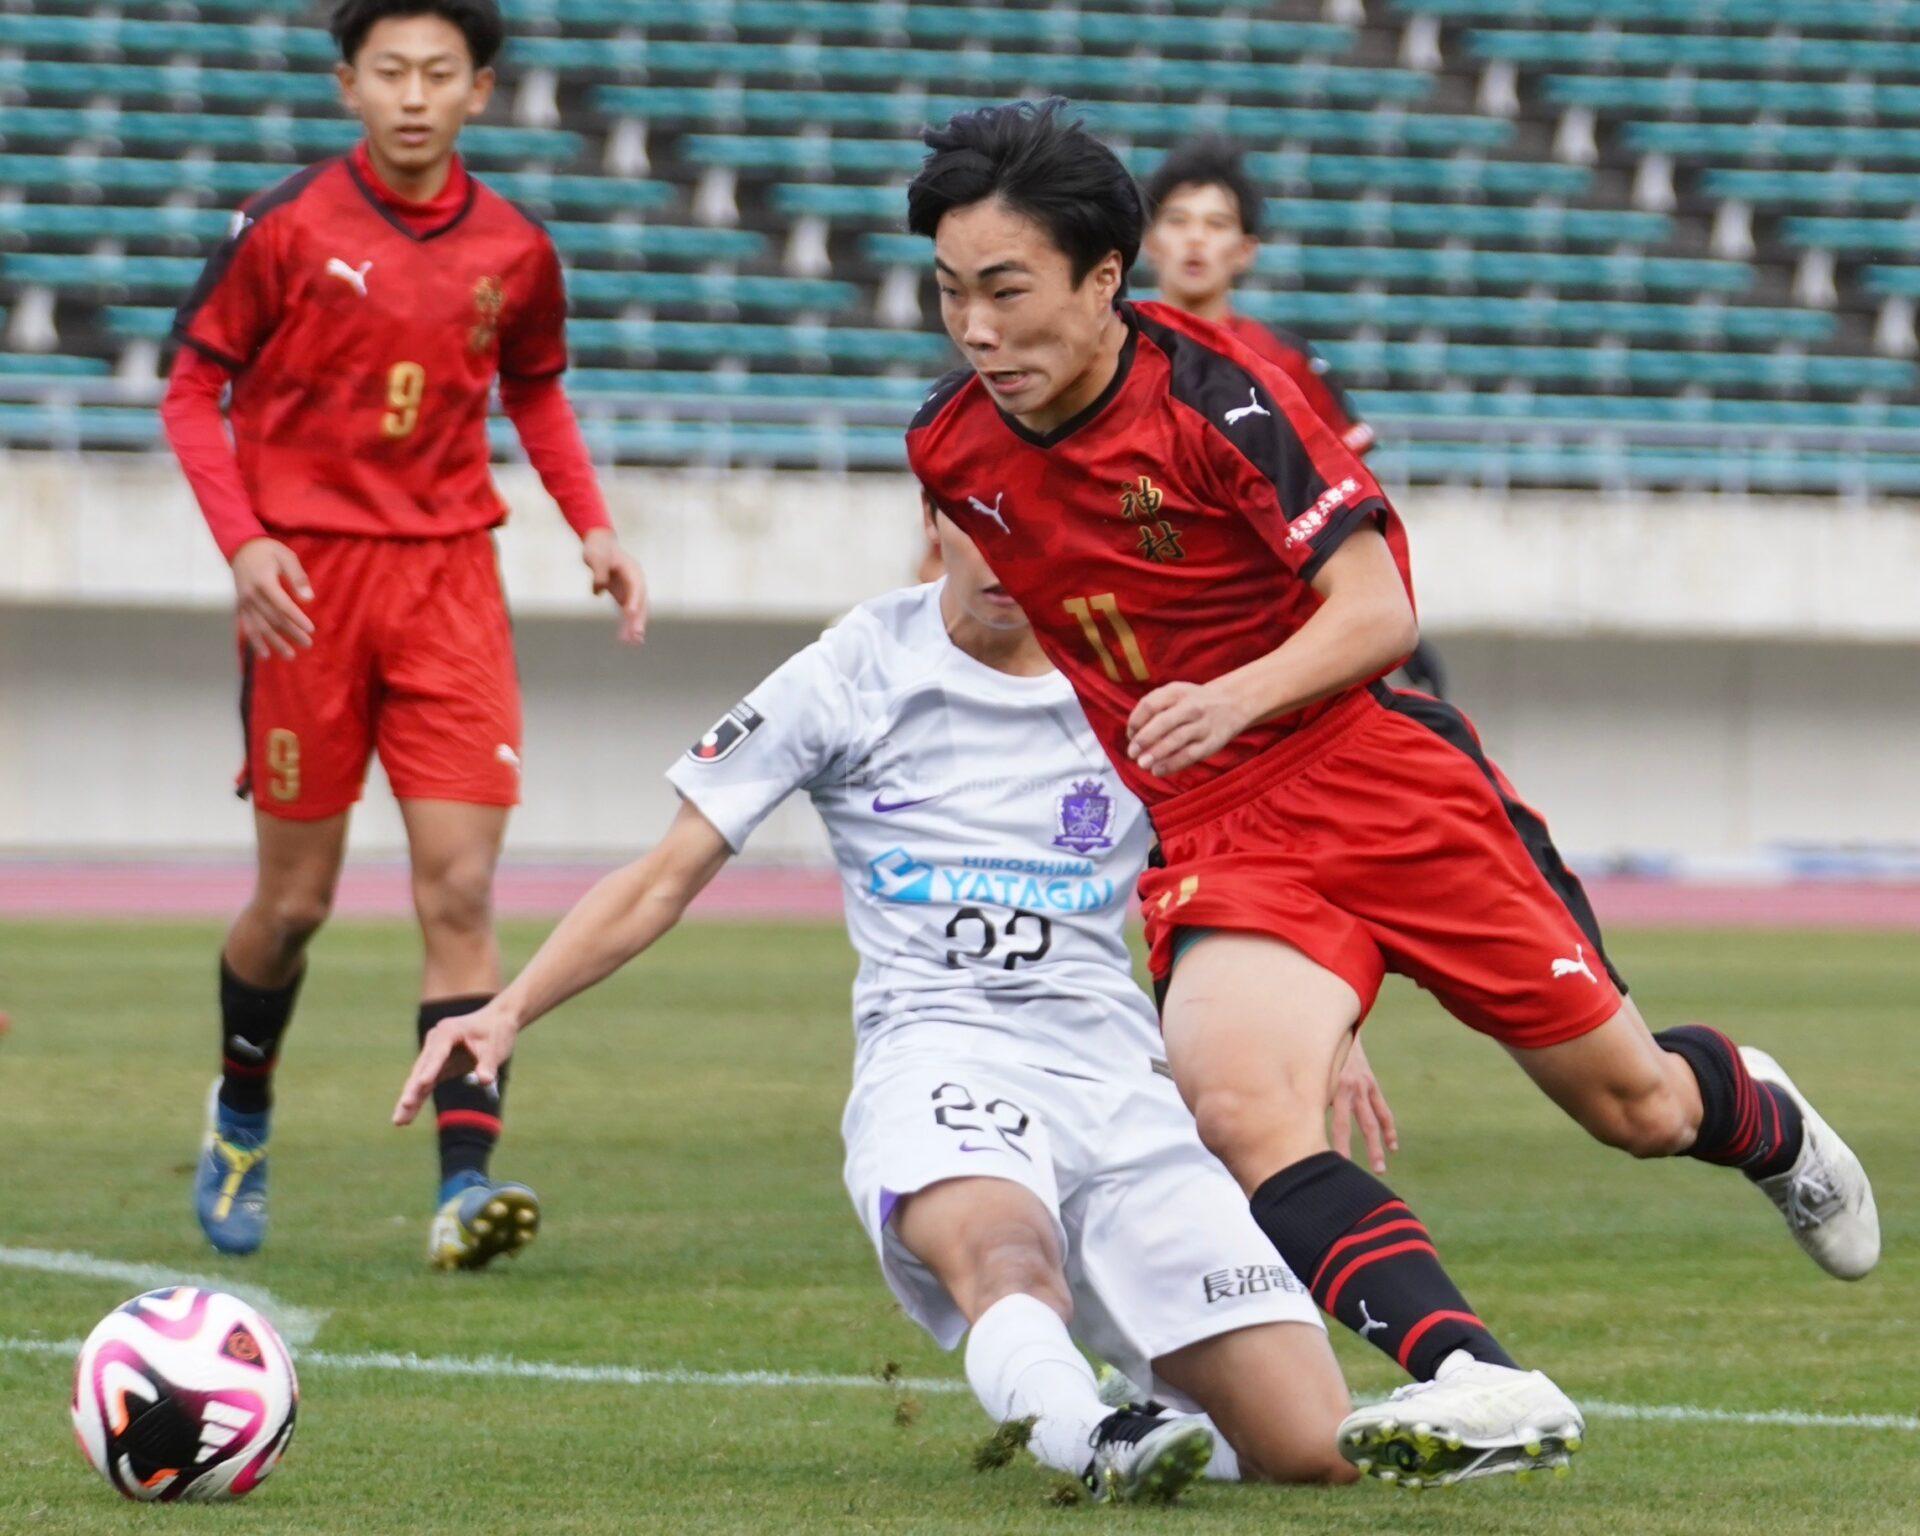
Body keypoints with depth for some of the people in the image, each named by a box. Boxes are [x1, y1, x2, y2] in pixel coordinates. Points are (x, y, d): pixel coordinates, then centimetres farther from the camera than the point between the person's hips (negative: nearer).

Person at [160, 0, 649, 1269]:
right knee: (298, 899, 6)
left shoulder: (515, 250, 4)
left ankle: (466, 1184, -15)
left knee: (460, 890, -10)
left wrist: (593, 525, 6)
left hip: (449, 580, 2)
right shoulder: (287, 229, -6)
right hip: (307, 581, -2)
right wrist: (243, 543, -14)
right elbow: (195, 390, 0)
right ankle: (242, 1116, 33)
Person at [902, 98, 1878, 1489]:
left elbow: (1379, 608, -19)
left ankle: (1762, 1117, 44)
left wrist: (1238, 695, -33)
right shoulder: (951, 449, -2)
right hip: (1209, 843, 3)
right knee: (1235, 1106, -29)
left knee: (1629, 1099, 7)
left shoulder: (1214, 391, -17)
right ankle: (1476, 1384, -37)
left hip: (1380, 780, -3)